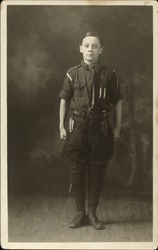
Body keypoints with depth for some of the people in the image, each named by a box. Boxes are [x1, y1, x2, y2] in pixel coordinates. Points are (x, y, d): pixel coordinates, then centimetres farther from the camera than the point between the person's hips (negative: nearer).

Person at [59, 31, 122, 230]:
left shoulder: (108, 74, 1)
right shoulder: (72, 74, 2)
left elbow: (117, 101, 7)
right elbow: (64, 100, 7)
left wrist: (118, 127, 5)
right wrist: (61, 127, 3)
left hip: (100, 128, 0)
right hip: (77, 126, 0)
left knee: (96, 172, 4)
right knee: (76, 171, 3)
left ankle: (92, 213, 15)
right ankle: (80, 213, 14)